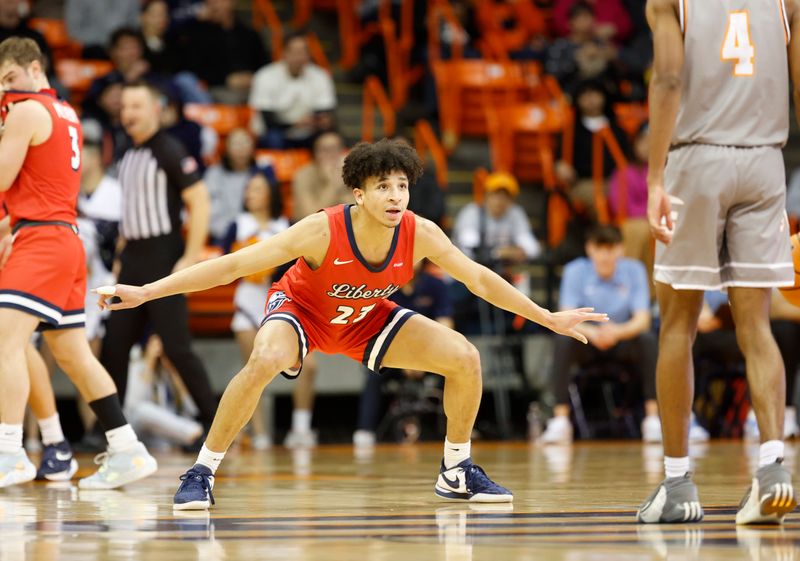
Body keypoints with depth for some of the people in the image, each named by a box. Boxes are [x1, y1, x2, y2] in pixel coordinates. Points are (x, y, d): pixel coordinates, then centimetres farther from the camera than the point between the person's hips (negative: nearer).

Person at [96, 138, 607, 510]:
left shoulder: (421, 235, -25)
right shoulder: (322, 231, -35)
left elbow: (479, 278, -9)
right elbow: (231, 266, -33)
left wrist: (549, 318, -6)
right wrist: (145, 293, -37)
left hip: (368, 317, 4)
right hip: (301, 308, -4)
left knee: (465, 359, -8)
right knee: (265, 362, -37)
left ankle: (456, 471, 14)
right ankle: (202, 473, -21)